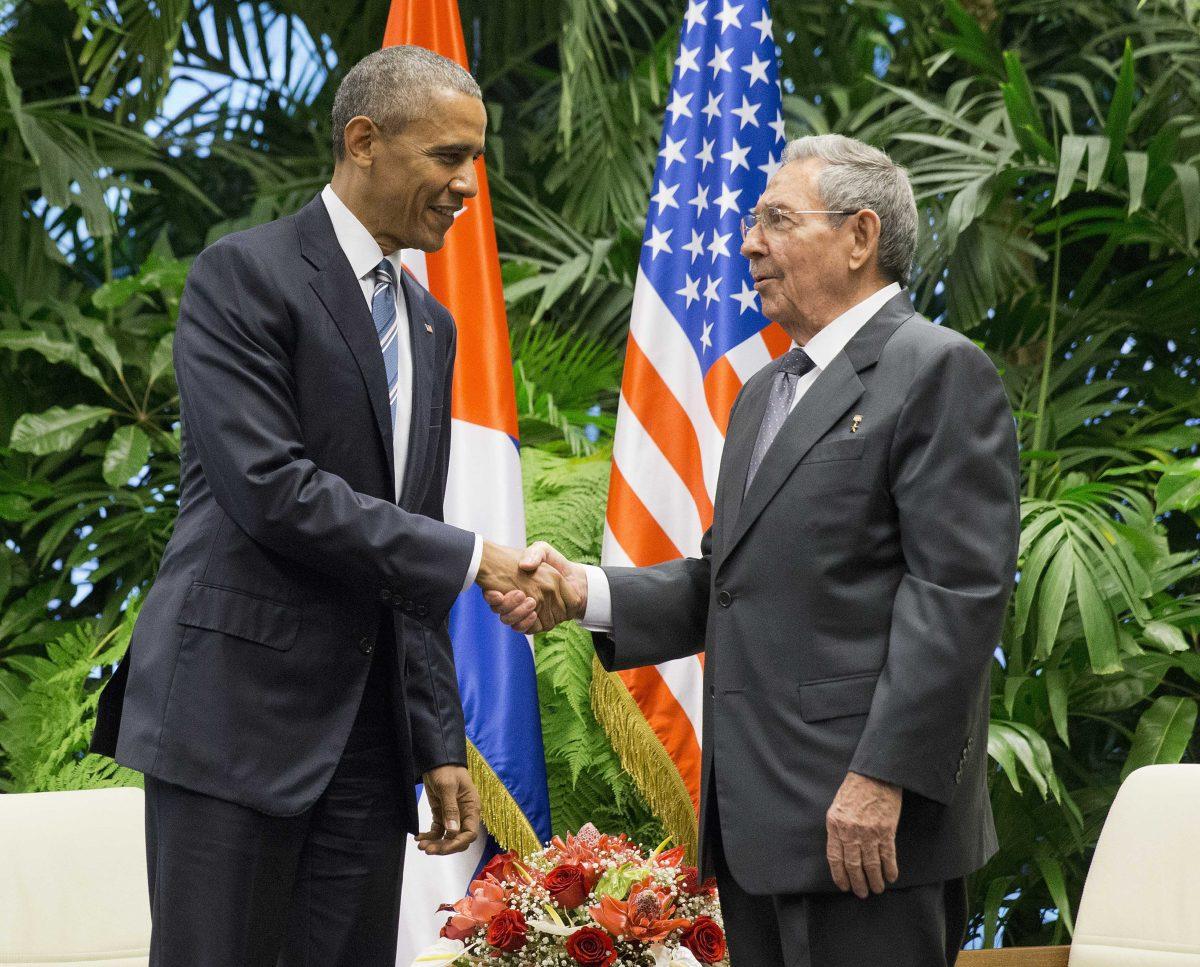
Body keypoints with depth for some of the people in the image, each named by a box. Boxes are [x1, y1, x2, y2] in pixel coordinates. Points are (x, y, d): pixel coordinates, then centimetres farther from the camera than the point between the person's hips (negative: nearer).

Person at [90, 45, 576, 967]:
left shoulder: (431, 325, 18)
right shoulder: (244, 276, -5)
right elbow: (270, 490, -17)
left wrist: (442, 745, 13)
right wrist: (471, 559, -14)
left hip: (368, 735, 7)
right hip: (238, 711, -7)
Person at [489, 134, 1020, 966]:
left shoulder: (938, 371, -6)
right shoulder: (764, 394, 23)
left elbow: (956, 591, -15)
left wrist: (883, 778, -21)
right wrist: (586, 591, 5)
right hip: (759, 822, 9)